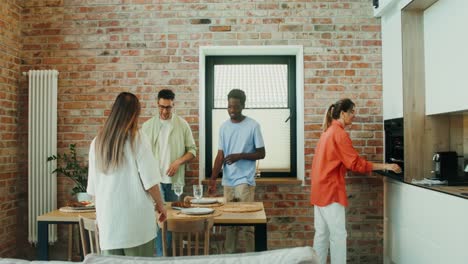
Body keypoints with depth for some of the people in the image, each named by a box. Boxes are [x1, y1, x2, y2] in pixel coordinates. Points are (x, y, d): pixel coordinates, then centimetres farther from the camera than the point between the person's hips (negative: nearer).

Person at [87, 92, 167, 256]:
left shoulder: (97, 142, 5)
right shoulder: (137, 139, -8)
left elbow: (92, 187, 10)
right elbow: (149, 181, -8)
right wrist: (160, 205, 6)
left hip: (108, 217, 4)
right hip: (136, 217, -4)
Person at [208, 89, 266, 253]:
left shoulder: (253, 126, -5)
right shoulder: (224, 127, 6)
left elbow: (261, 154, -2)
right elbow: (220, 156, 4)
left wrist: (240, 155, -16)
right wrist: (213, 179, -5)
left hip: (245, 180, -4)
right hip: (227, 181, 4)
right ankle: (229, 252, 24)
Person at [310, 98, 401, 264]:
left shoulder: (328, 131, 15)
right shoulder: (339, 133, -13)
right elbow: (356, 163, -15)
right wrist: (385, 166, -10)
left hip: (320, 188, 9)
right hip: (330, 190, -9)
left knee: (322, 233, 12)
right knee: (338, 235, -2)